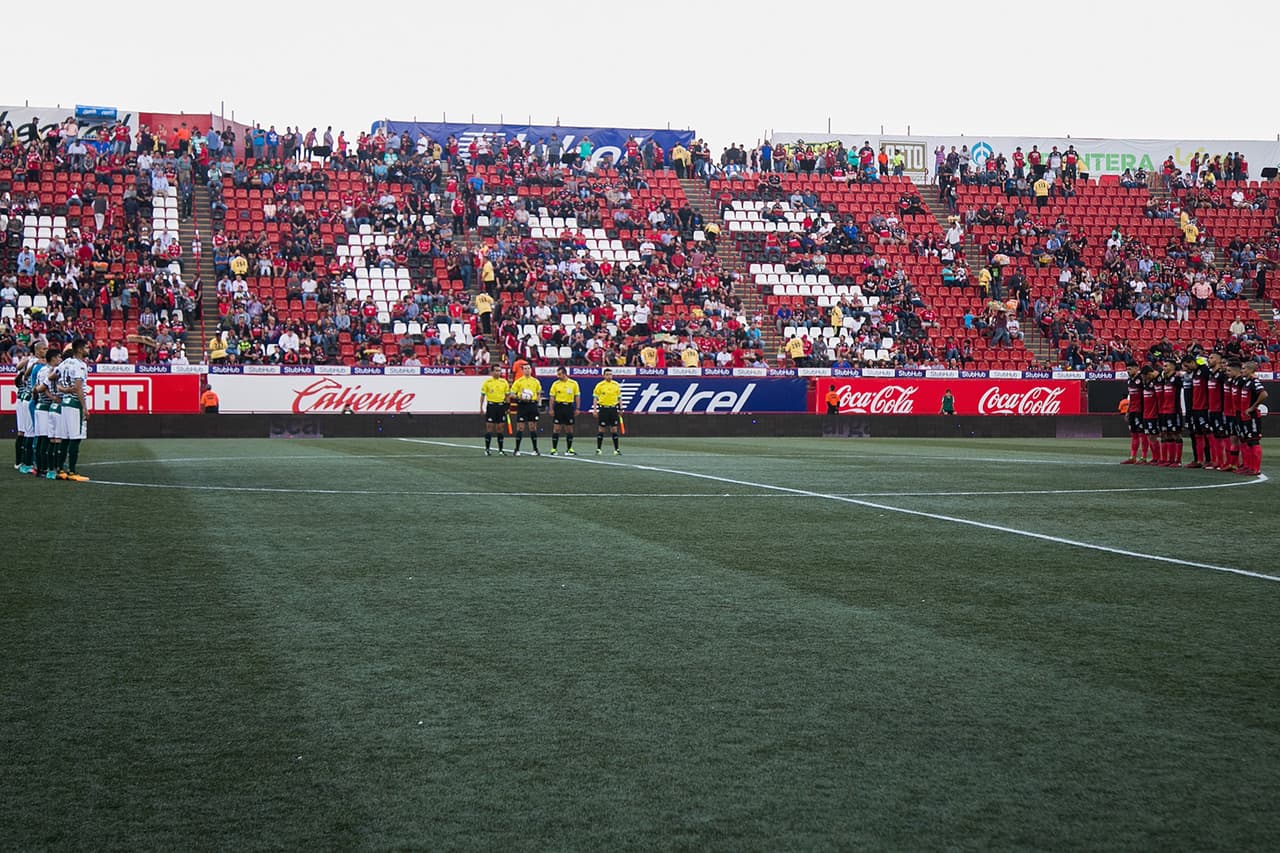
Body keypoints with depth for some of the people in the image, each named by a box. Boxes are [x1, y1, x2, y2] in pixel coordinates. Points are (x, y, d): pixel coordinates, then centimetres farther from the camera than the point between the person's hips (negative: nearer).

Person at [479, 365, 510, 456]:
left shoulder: (504, 382, 6)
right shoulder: (487, 382, -1)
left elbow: (507, 395, 12)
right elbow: (483, 395, 1)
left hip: (501, 405, 2)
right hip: (491, 405, -2)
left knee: (500, 428, 5)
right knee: (489, 427, -3)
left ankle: (500, 449, 11)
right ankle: (487, 449, 4)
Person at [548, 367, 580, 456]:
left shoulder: (574, 384, 2)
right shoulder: (555, 384, 1)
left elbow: (577, 396, 5)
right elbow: (552, 397, 2)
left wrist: (577, 408, -1)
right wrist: (551, 409, -5)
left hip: (569, 407, 1)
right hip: (558, 406, -1)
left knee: (569, 429, 5)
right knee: (556, 428, -2)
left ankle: (569, 449, 13)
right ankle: (553, 449, 2)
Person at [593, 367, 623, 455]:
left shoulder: (616, 385, 6)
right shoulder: (599, 385, -2)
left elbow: (619, 397, 12)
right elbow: (595, 398, 0)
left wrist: (620, 409, 7)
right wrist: (594, 410, -7)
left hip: (613, 409, 2)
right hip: (603, 409, -2)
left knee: (614, 429, 2)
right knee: (601, 429, 1)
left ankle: (616, 449, 6)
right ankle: (598, 449, 7)